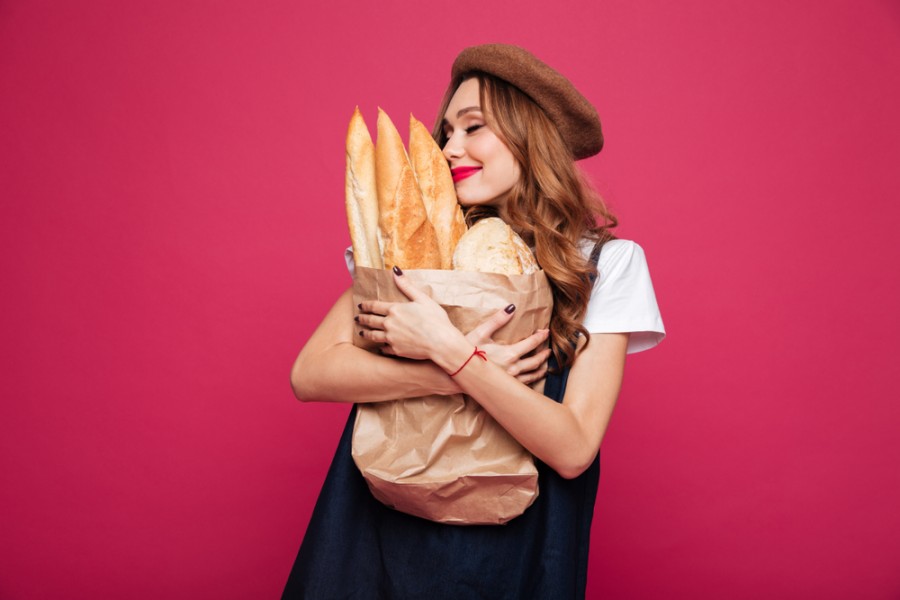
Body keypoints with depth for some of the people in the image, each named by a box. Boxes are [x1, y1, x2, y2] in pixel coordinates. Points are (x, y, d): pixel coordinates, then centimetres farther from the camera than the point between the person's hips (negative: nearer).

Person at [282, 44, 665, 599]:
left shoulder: (604, 262, -9)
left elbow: (573, 449, -18)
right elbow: (310, 374, -14)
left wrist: (451, 351, -25)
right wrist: (456, 375, -23)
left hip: (513, 548, -1)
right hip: (382, 527, 2)